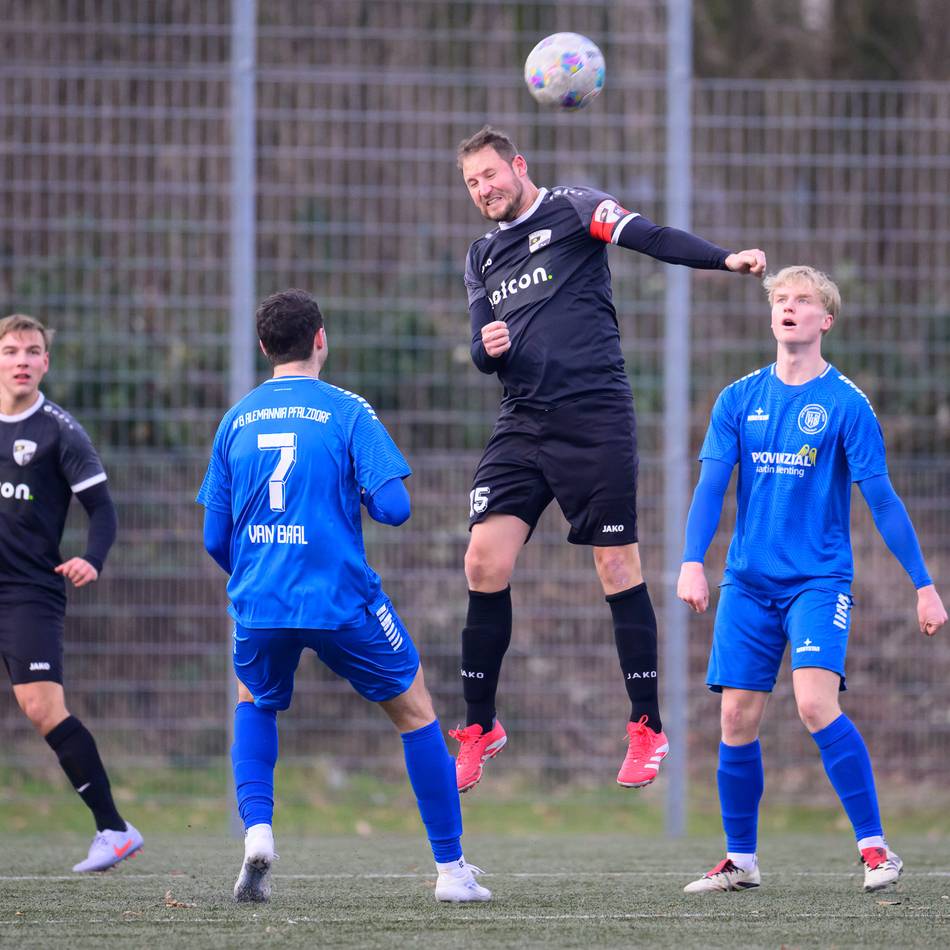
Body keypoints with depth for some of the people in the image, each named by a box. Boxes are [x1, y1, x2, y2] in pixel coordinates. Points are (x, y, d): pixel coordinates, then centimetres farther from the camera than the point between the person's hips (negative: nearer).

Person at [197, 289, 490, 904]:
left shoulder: (236, 421, 9)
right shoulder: (347, 412, -3)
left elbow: (216, 538, 11)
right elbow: (393, 507, -11)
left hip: (259, 604, 3)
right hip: (342, 602, -3)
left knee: (255, 704, 30)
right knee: (416, 712, 15)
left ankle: (257, 831, 6)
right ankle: (452, 869, 13)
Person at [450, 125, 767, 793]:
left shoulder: (571, 210, 0)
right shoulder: (482, 258, 19)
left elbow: (649, 237, -15)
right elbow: (483, 354, 16)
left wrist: (726, 259, -31)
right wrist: (488, 347, -10)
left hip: (594, 417, -5)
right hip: (523, 424, 5)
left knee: (618, 566, -3)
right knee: (485, 562, -4)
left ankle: (648, 730, 5)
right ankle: (479, 728, 7)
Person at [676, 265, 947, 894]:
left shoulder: (845, 404, -3)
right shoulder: (739, 400, 7)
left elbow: (881, 497, -2)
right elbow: (712, 484, 2)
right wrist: (693, 561, -13)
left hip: (820, 578, -4)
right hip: (749, 582, 4)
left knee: (816, 702, -21)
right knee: (738, 719, 1)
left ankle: (874, 847, -15)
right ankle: (740, 861, 15)